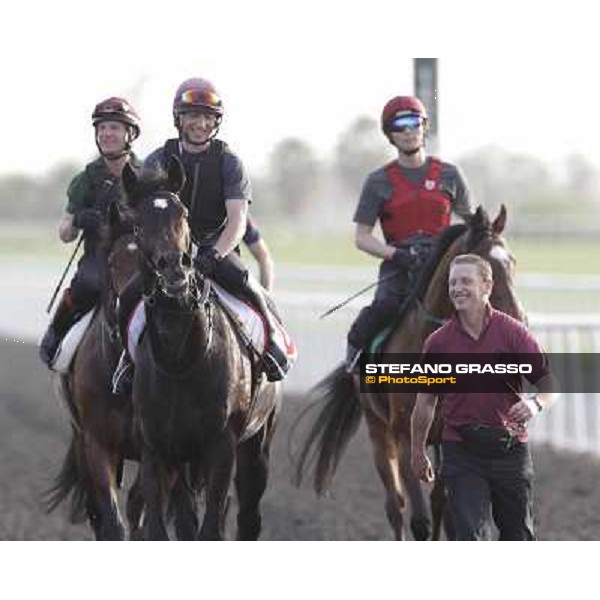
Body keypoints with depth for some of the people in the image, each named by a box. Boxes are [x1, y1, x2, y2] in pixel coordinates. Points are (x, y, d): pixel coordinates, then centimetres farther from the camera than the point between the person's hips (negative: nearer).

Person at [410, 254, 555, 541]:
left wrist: (535, 404, -23)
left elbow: (547, 382, -1)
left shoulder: (513, 332, -3)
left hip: (509, 449, 0)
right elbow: (426, 401, 11)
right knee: (470, 537, -10)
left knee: (518, 535, 13)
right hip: (461, 452, 0)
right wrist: (417, 451, 15)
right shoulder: (438, 342, 1)